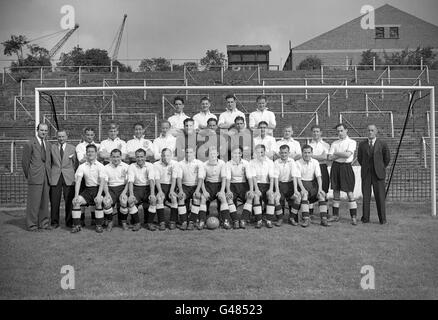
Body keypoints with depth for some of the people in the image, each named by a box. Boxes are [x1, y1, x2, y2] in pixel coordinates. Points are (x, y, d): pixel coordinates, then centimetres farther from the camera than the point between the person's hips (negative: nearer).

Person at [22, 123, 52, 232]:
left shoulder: (48, 145, 15)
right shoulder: (30, 144, -2)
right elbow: (25, 161, 0)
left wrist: (48, 173, 12)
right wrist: (29, 175, 2)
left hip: (46, 178, 6)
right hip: (35, 178, -5)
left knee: (45, 202, 9)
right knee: (33, 201, -4)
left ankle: (44, 223, 17)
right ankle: (31, 225, 5)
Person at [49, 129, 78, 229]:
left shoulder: (72, 148, 10)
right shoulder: (52, 147, 8)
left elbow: (76, 163, 11)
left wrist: (74, 175, 5)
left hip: (69, 178, 0)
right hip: (55, 178, 0)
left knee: (69, 201, 0)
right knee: (54, 201, 0)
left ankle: (69, 222, 12)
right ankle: (54, 222, 13)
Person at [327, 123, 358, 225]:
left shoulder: (351, 142, 0)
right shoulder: (334, 143, 10)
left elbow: (348, 154, -15)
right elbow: (329, 157, 0)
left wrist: (336, 153, -4)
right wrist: (342, 155, -7)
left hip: (346, 167, -4)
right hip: (335, 166, 4)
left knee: (350, 193, -5)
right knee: (336, 191, 10)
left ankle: (353, 217, 1)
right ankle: (335, 215, 19)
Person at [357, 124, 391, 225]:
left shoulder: (382, 144, 0)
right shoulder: (362, 144, 5)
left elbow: (387, 158, 12)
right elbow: (359, 158, 18)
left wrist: (381, 168, 15)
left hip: (378, 174, -1)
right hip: (366, 174, 1)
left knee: (380, 196, -2)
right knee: (366, 196, 1)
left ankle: (382, 219, 7)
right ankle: (365, 218, 8)